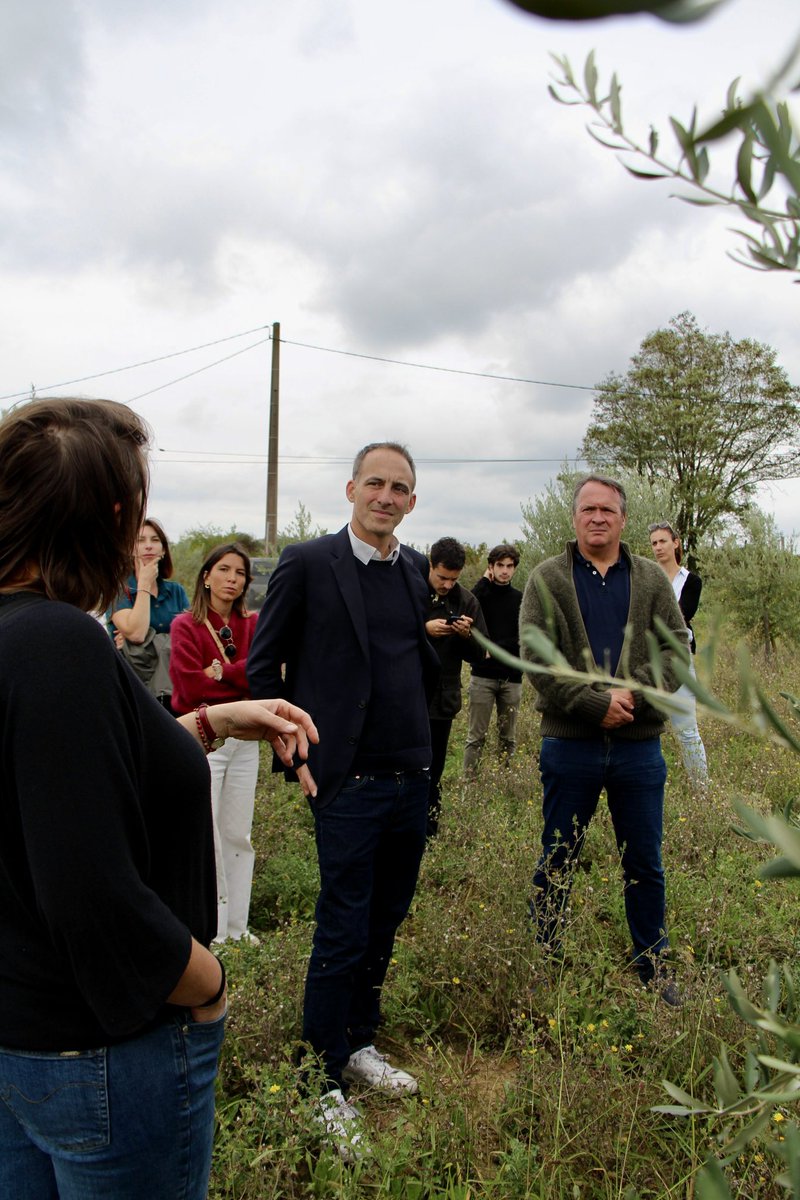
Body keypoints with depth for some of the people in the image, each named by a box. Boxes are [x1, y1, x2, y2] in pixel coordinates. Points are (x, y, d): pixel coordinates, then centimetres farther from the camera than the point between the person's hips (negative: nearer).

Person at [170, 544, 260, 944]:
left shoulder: (253, 624, 7)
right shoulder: (186, 625, -4)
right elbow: (191, 686, -14)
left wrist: (220, 672, -15)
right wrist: (241, 680, -7)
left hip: (244, 739, 4)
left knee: (238, 835, 11)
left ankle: (236, 926, 23)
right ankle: (211, 930, 12)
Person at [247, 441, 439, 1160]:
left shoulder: (416, 570, 8)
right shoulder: (307, 563, -8)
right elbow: (263, 664, -3)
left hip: (412, 778, 6)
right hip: (348, 782, -5)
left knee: (384, 925, 17)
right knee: (342, 933, 2)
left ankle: (359, 1046, 37)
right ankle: (324, 1082, 20)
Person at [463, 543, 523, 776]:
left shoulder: (521, 599, 10)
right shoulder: (482, 594, 5)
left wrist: (495, 647, -10)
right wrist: (485, 581, -9)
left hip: (512, 677, 2)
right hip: (483, 675, -2)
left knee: (508, 737, 7)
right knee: (476, 736, -2)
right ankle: (469, 780, 3)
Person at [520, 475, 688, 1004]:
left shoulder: (652, 580, 7)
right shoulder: (548, 579, -1)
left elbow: (676, 647, 0)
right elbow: (538, 658, -11)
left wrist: (633, 693, -17)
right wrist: (597, 704, -18)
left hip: (640, 746, 2)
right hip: (570, 745, -2)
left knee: (645, 864, 14)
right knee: (558, 861, 11)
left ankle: (653, 964, 32)